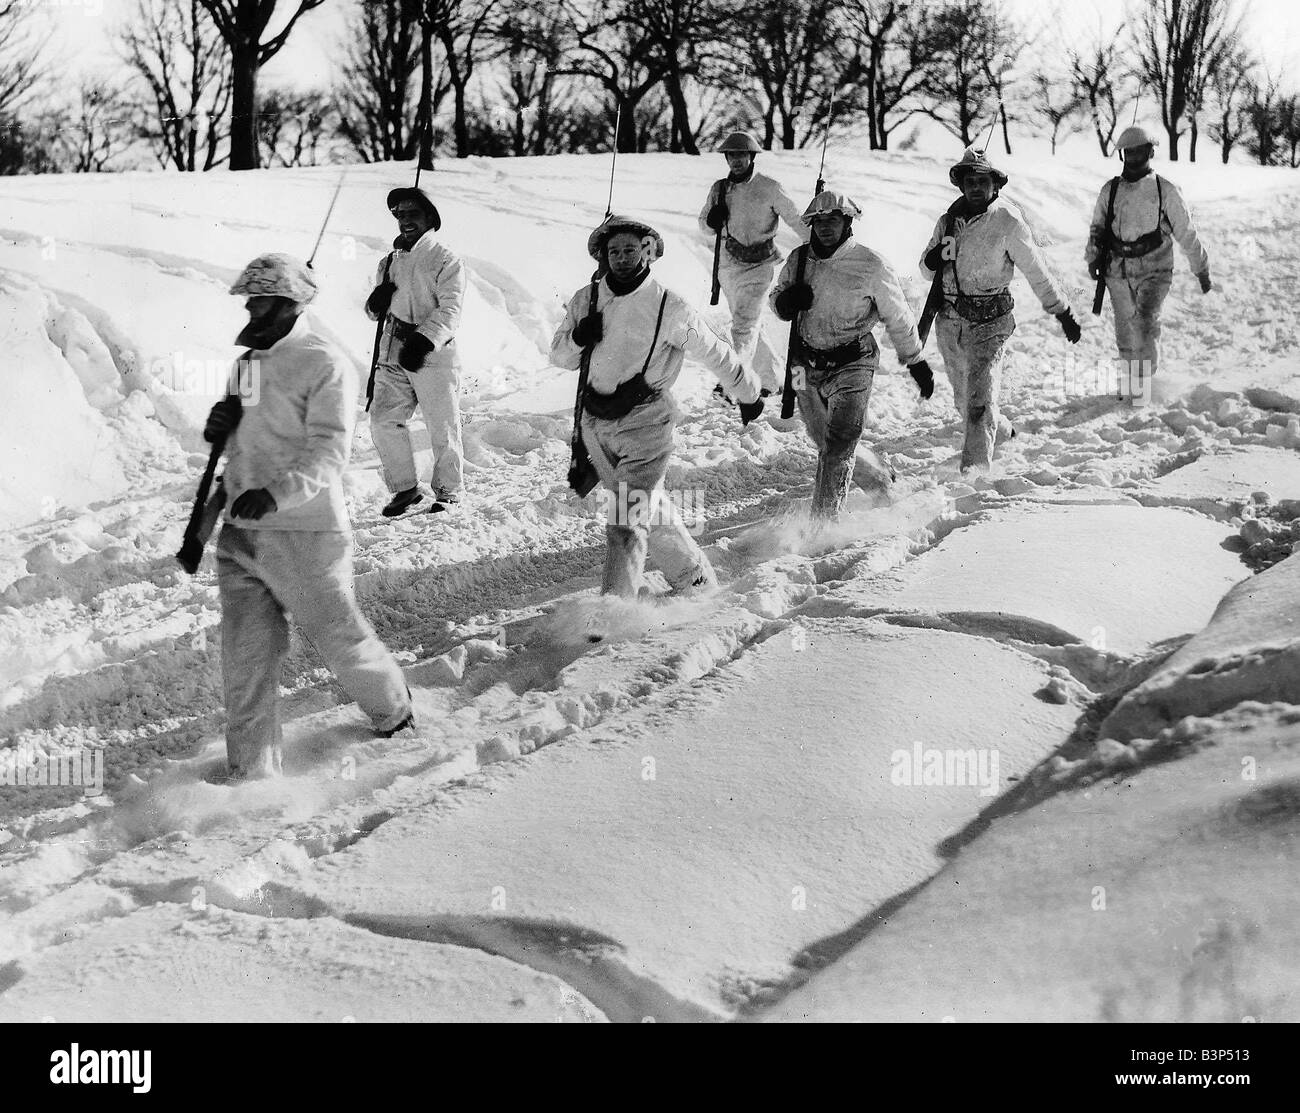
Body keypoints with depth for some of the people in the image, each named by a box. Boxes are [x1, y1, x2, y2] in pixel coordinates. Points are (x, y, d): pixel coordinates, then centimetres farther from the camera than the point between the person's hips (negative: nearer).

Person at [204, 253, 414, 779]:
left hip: (304, 531, -7)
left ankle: (394, 712, 34)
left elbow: (329, 451, -19)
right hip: (240, 534, 7)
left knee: (338, 634, 7)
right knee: (246, 655, 4)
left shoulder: (325, 365, -10)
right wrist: (220, 425, 2)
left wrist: (277, 493, -35)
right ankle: (252, 771, 10)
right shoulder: (249, 361, 14)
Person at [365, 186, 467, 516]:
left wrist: (424, 340, -27)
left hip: (433, 353, -5)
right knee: (383, 419, -3)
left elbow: (450, 310, -12)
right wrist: (376, 302, -1)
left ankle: (449, 492, 17)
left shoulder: (446, 260, -2)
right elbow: (376, 312, 24)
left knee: (442, 428, 0)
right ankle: (405, 488, 10)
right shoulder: (390, 261, 17)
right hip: (394, 353, 5)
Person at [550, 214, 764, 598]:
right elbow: (560, 357, 11)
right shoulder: (586, 300, 3)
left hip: (645, 424, -5)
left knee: (628, 517, -14)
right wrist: (579, 338, -12)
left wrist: (748, 395, 14)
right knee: (651, 509, 17)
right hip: (597, 423, 5)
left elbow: (715, 354, 2)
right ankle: (695, 578, 35)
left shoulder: (669, 308, -9)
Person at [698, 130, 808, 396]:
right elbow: (705, 226, 14)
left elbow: (796, 220, -3)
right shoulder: (719, 188, 5)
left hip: (758, 266, -6)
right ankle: (771, 381, 27)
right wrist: (713, 222, -10)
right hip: (728, 265, 6)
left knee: (744, 326, -16)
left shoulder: (769, 189, -10)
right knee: (752, 326, 15)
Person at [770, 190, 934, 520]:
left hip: (851, 366, -5)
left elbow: (898, 318, -1)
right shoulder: (799, 259, 0)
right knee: (825, 442, 21)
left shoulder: (870, 266, -12)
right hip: (807, 365, 5)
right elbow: (777, 300, 14)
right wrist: (786, 301, -12)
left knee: (838, 448, -16)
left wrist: (917, 363, 7)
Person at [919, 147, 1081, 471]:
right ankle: (1000, 430, 44)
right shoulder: (949, 220, 7)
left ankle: (975, 469, -13)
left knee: (979, 398, -15)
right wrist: (935, 258, -8)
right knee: (964, 400, 17)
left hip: (990, 322, -5)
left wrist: (1063, 312, 0)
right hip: (950, 320, 5)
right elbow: (927, 270, 16)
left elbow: (1037, 272, -3)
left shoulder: (1006, 221, -8)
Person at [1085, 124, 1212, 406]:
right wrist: (1093, 257, -3)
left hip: (1154, 271, -3)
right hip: (1118, 273, 4)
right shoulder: (1110, 190, 6)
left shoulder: (1165, 191, -3)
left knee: (1146, 322, -20)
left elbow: (1186, 234, 1)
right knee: (1125, 330, 9)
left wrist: (1202, 271, 5)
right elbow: (1097, 228, 15)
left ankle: (1144, 378, -7)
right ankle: (1128, 375, 27)